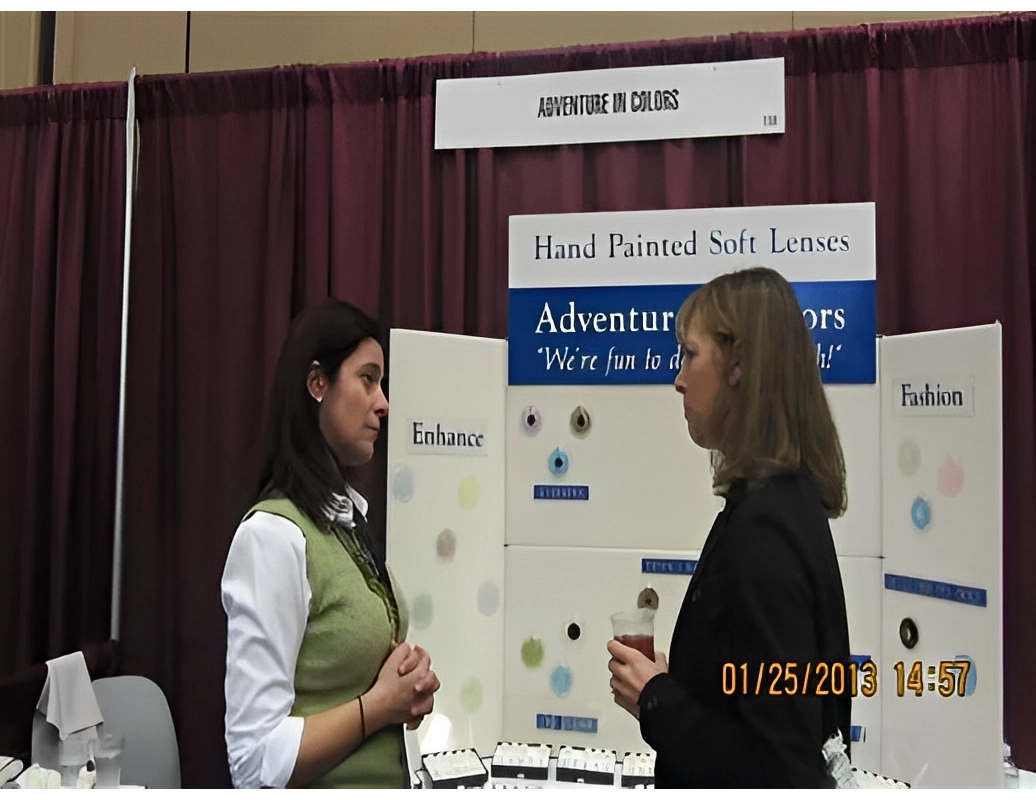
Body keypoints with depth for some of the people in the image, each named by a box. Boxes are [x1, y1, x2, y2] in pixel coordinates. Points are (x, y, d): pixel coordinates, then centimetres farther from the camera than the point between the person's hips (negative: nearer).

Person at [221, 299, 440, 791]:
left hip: (385, 777, 8)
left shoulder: (349, 517, 2)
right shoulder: (274, 534, -23)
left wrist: (406, 686, -4)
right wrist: (381, 704, -17)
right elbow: (257, 761, -25)